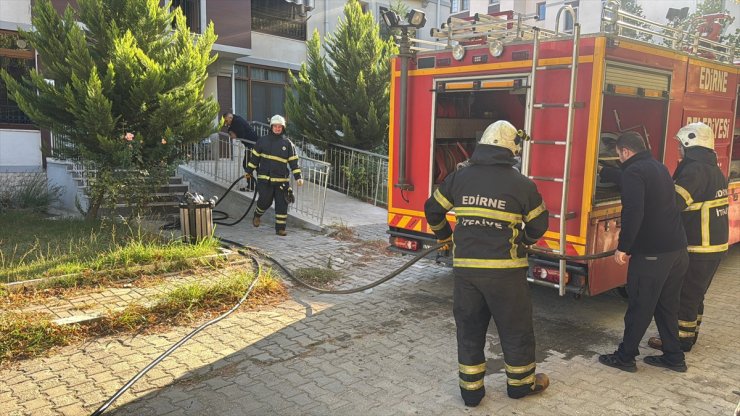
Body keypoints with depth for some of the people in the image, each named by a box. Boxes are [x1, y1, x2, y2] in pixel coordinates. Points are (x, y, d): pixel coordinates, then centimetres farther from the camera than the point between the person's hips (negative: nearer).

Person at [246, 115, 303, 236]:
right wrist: (249, 171, 13)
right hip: (265, 178, -1)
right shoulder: (263, 140, 5)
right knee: (265, 200, -5)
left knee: (282, 204, 0)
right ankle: (257, 215, 28)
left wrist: (298, 177, -2)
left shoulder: (287, 143, 6)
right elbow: (255, 157, 12)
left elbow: (293, 162, 5)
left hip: (281, 180, 1)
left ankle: (280, 228, 10)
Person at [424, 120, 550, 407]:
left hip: (465, 267, 3)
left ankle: (471, 390, 24)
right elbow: (538, 225, 3)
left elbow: (432, 210, 10)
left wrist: (445, 237, 26)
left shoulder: (459, 177, 1)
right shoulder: (522, 184, -6)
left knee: (469, 329, 15)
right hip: (504, 270, -3)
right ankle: (520, 383, 34)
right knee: (515, 329, 16)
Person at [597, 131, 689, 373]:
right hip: (677, 250, 9)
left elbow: (633, 213, -24)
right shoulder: (658, 167, 15)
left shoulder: (634, 171, -13)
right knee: (667, 306, 18)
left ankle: (625, 357, 15)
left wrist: (623, 247, -17)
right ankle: (674, 358, 26)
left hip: (651, 253, -9)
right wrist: (602, 171, 45)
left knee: (639, 307, 3)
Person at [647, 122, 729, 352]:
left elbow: (674, 202, -29)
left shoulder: (695, 170, -18)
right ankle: (690, 333, 31)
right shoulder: (714, 171, 14)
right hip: (716, 245, 10)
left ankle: (680, 338, 11)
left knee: (685, 294, 1)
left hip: (698, 249, -9)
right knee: (695, 293, 20)